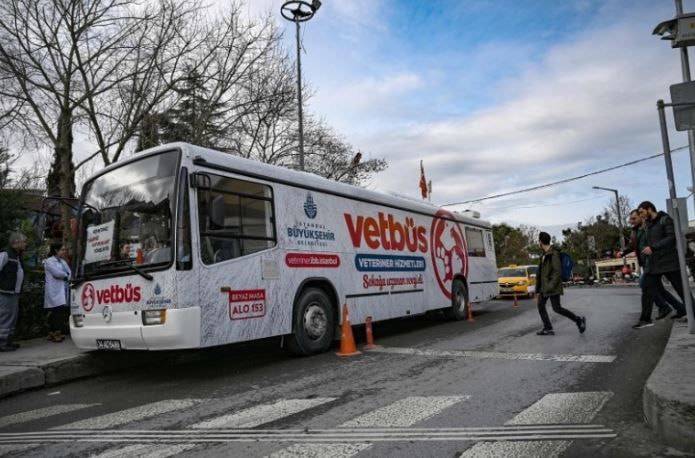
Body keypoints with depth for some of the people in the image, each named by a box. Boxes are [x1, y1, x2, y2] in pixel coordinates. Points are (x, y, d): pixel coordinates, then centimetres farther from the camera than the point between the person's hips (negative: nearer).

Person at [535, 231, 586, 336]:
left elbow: (558, 272, -20)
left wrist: (550, 286, -24)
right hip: (544, 286, 9)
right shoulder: (545, 254, 12)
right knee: (540, 305, 7)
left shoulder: (554, 254, -16)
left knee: (557, 308, -7)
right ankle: (548, 328, 11)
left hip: (553, 287, -9)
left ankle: (579, 320, 6)